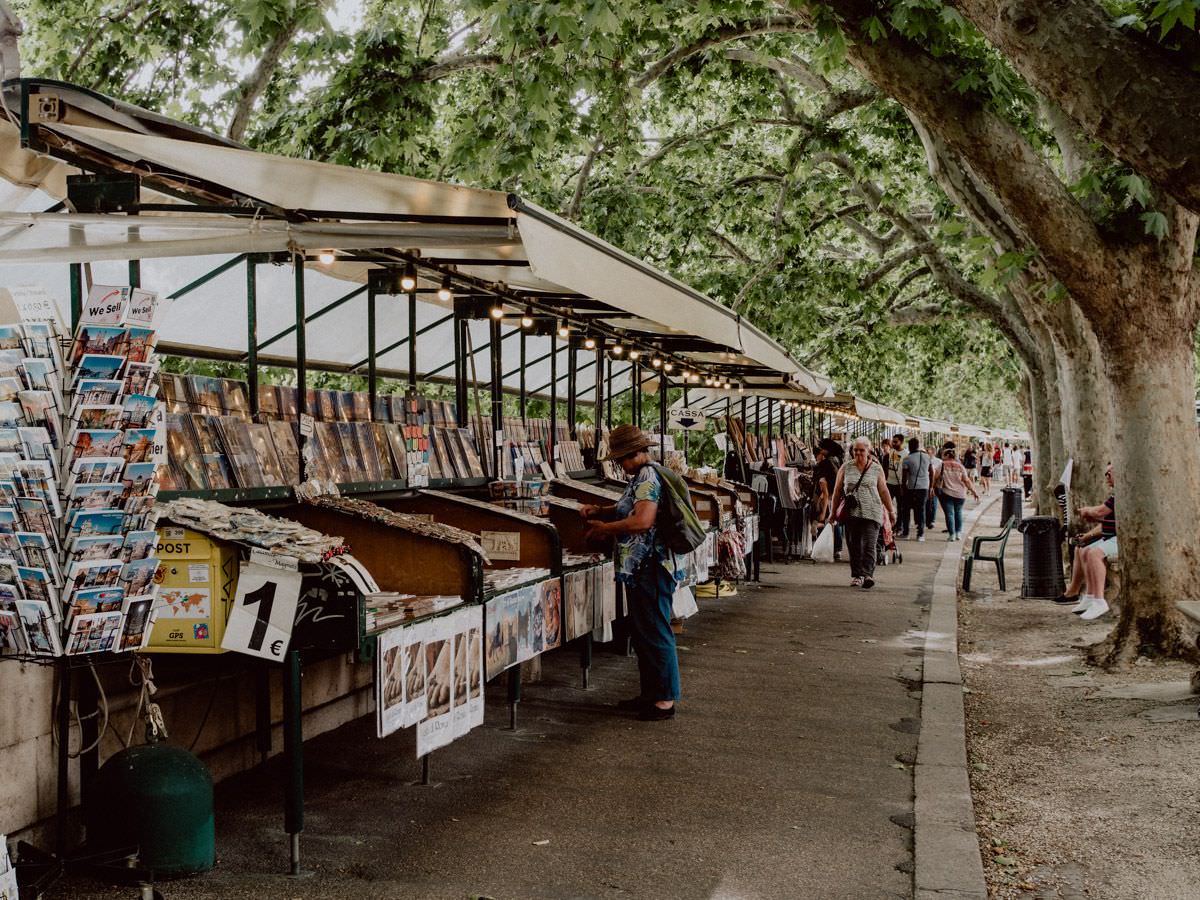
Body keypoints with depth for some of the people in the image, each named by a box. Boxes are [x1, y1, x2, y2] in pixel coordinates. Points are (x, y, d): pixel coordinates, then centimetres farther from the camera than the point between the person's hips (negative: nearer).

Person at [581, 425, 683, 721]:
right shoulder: (642, 477, 15)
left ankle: (666, 699, 2)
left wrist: (604, 528, -17)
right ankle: (651, 693, 25)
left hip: (651, 567, -11)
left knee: (655, 631, -5)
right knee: (641, 630, 16)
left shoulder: (648, 478, -17)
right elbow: (629, 510, 30)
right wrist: (601, 511, 13)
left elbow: (642, 520, -28)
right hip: (639, 567, 11)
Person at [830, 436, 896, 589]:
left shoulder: (876, 469, 6)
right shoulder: (846, 468, 8)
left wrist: (891, 511, 12)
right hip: (852, 513, 2)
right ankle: (856, 575, 13)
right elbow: (837, 490, 11)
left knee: (869, 546, -13)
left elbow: (884, 491, 12)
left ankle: (868, 575, -20)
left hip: (871, 513, -2)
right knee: (854, 546, 4)